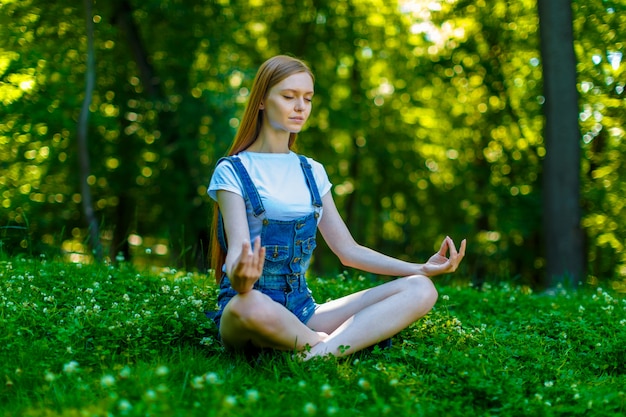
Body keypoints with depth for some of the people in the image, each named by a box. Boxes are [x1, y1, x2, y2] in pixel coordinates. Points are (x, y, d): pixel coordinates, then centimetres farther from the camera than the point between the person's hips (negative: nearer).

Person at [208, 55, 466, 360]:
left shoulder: (312, 172, 15)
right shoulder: (232, 172, -1)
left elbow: (348, 250, 14)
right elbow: (238, 251, -15)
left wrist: (422, 269, 4)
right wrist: (239, 279, -41)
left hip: (301, 309, 6)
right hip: (248, 303, -6)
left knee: (420, 290, -13)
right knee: (250, 305, -45)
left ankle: (317, 356, -34)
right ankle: (338, 345, -19)